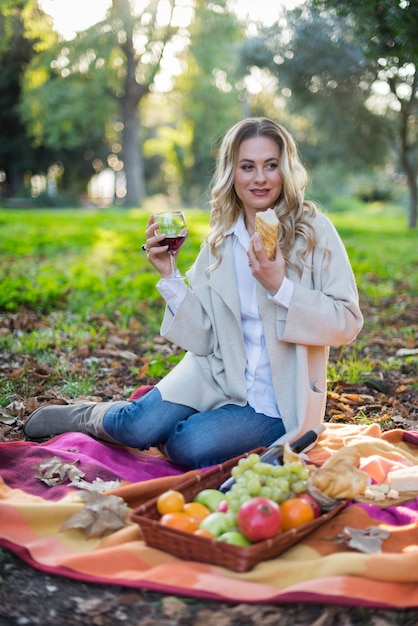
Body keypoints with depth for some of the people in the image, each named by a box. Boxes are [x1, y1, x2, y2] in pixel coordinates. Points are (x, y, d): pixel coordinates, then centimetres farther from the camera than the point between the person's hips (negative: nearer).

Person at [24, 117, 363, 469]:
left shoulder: (314, 231, -7)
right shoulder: (219, 241, 3)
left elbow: (347, 324, -13)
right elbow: (202, 339, -1)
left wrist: (280, 287, -25)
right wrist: (168, 275, -11)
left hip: (275, 404, -2)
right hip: (216, 376, 3)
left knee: (188, 446, -26)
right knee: (139, 427, -20)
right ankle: (88, 417, 13)